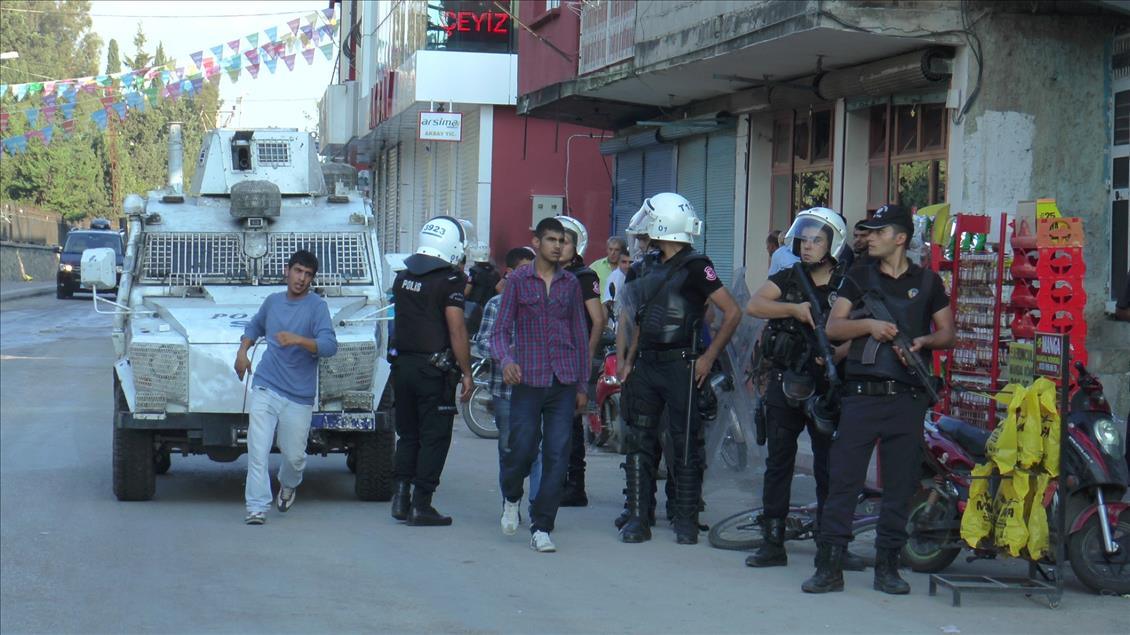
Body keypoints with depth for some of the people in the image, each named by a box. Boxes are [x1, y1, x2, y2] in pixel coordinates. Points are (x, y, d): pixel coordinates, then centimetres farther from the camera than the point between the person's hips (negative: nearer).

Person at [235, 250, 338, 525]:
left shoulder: (317, 306, -5)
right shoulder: (273, 301, 10)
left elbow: (329, 345, -19)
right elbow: (255, 326, 31)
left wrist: (298, 340, -33)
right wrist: (243, 350, 15)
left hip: (299, 396, -2)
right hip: (266, 387, 2)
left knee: (294, 455, 8)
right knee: (257, 449, -10)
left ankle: (288, 485, 40)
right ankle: (257, 507, -5)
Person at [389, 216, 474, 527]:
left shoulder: (402, 277, 9)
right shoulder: (449, 281, -11)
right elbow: (457, 331, -14)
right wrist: (466, 373, -8)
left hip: (403, 364, 6)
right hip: (435, 369, -6)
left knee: (407, 434, 17)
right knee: (434, 437, 1)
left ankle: (401, 495, 11)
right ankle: (421, 505, 0)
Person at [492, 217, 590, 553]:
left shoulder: (570, 283, 12)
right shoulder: (518, 280, 4)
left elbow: (580, 334, 16)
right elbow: (500, 330, 1)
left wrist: (582, 385, 13)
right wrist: (506, 360, -19)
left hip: (564, 383, 2)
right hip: (528, 380, -2)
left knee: (557, 456, -3)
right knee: (522, 450, -4)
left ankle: (541, 528, 3)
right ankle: (511, 498, 29)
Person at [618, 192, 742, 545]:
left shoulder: (694, 266, -8)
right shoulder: (652, 266, 16)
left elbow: (732, 313, -12)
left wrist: (708, 357, -13)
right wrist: (629, 360, 16)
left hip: (681, 366, -7)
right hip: (647, 366, 7)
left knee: (685, 444, 0)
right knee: (639, 440, 4)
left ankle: (687, 521, 8)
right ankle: (638, 519, 8)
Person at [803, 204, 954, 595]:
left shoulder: (927, 282, 11)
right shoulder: (859, 278, 12)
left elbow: (947, 333, 12)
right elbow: (833, 327, 4)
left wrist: (922, 341, -8)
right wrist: (869, 324, -12)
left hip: (908, 397, 0)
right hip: (862, 392, 0)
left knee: (900, 483, 3)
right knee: (843, 478, -5)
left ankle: (887, 565, 12)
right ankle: (829, 566, -3)